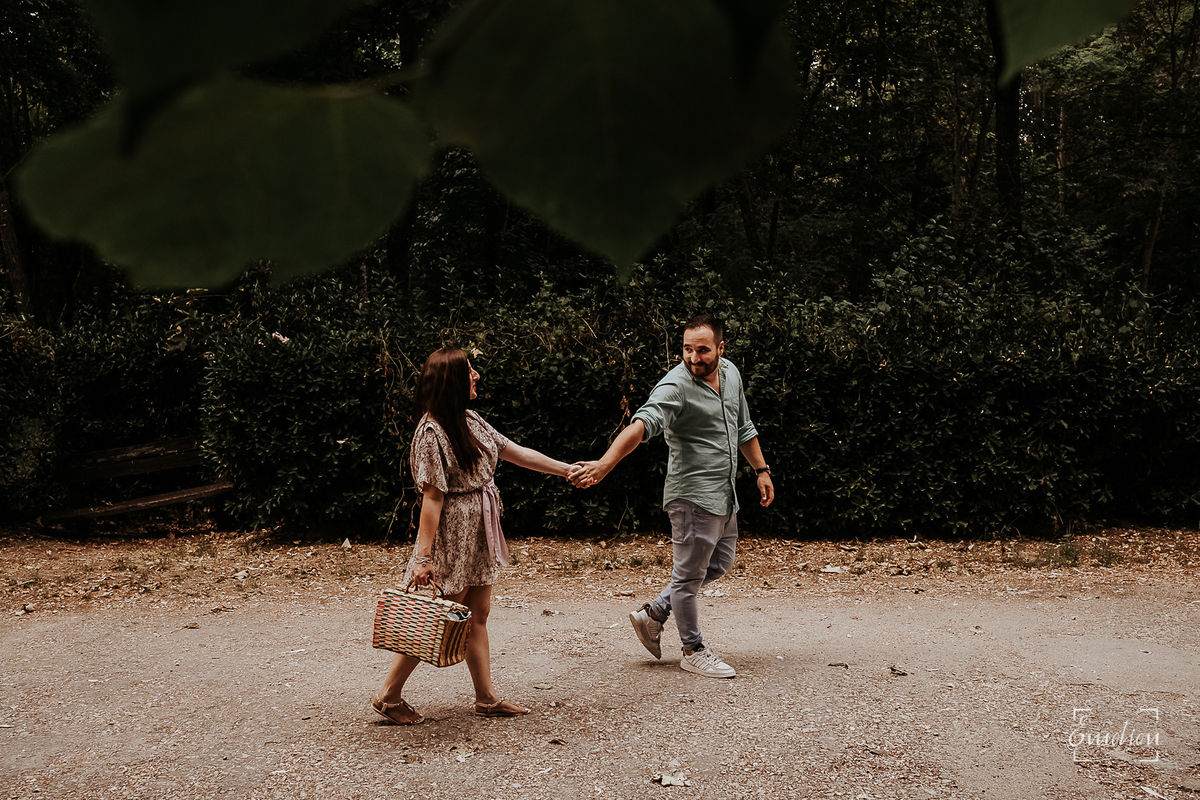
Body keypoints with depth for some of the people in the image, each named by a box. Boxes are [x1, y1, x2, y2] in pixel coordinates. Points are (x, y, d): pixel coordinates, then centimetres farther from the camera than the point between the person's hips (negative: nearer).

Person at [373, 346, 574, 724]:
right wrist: (423, 556, -21)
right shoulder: (431, 431, -18)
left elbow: (515, 453, 14)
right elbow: (432, 497, -21)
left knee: (477, 616, 13)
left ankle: (486, 698, 21)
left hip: (479, 532, 8)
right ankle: (388, 696, 13)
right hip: (452, 533, -8)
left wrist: (567, 469, 16)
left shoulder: (471, 421, 8)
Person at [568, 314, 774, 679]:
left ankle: (653, 613, 31)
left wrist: (762, 470, 18)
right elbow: (641, 425, -38)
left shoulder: (730, 373, 5)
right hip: (693, 494, -9)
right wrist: (604, 464, -53)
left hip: (725, 494, 9)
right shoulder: (675, 387, -22)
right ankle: (693, 651, 22)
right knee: (689, 574, 4)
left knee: (720, 563, 21)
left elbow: (743, 427, 19)